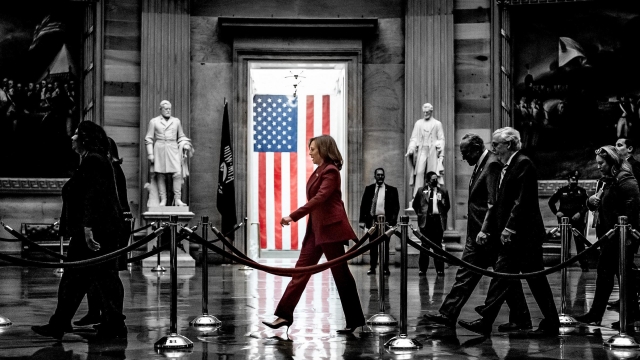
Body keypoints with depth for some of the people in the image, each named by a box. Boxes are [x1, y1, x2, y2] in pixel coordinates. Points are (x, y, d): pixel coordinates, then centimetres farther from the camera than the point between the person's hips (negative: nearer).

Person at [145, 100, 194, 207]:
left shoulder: (176, 121, 13)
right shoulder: (154, 121, 6)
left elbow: (181, 137, 20)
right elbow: (148, 139, 4)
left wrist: (185, 148, 5)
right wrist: (150, 154, -4)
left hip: (173, 150, 1)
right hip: (159, 150, -1)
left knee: (177, 173, -13)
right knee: (160, 176, -3)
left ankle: (177, 200, -11)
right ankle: (163, 200, 2)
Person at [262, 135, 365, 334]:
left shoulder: (331, 171, -13)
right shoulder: (319, 171, 14)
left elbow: (319, 198, -24)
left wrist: (294, 216, -30)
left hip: (330, 228, -9)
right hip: (316, 228, 9)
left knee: (340, 273, -2)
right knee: (301, 269, 4)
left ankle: (355, 320, 8)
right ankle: (285, 315, 3)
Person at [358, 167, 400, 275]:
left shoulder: (391, 190, 6)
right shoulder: (369, 189, 11)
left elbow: (396, 206, 4)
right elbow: (363, 205, 10)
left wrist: (392, 220, -7)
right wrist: (362, 220, 1)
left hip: (385, 220, -2)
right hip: (372, 220, 2)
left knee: (385, 245, 0)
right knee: (373, 245, 4)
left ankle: (385, 268, 3)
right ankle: (372, 267, 8)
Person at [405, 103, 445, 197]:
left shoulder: (437, 124, 10)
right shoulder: (418, 123, 15)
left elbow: (441, 139, 5)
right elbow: (414, 138, 11)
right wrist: (410, 149, -6)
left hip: (433, 152, -1)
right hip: (421, 151, 1)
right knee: (419, 173, -11)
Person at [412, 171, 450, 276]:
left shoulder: (443, 191, 9)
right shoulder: (421, 191, 9)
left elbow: (447, 206, 16)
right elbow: (414, 204, 18)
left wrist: (443, 215, 5)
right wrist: (419, 213, 10)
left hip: (438, 220, 0)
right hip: (425, 220, 0)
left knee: (437, 245, 0)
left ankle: (439, 269, 2)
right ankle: (423, 269, 5)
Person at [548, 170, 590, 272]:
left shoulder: (582, 191, 5)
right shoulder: (561, 191, 6)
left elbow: (586, 205, 3)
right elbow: (551, 201, 13)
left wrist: (580, 213, -11)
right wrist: (556, 212, 2)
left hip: (577, 220, -1)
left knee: (580, 243, -3)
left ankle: (584, 264, 0)